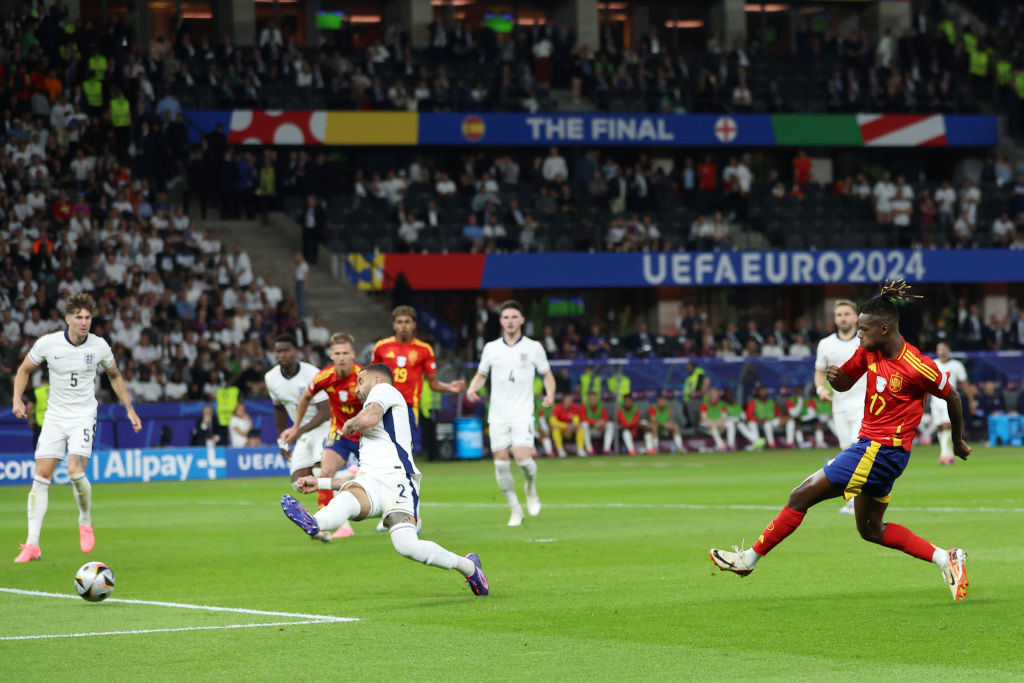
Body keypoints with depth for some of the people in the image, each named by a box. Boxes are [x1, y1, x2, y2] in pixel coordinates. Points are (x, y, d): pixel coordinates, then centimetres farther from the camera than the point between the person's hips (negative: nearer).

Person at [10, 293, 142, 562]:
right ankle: (32, 545, -4)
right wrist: (17, 399, -7)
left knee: (75, 472, -21)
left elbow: (115, 376, 14)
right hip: (55, 416, 1)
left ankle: (85, 522, 8)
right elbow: (24, 370, 8)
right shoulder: (47, 343, -8)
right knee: (41, 476, -7)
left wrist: (130, 409, 13)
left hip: (84, 417, -1)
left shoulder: (99, 346, -5)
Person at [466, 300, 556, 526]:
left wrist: (550, 394, -9)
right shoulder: (491, 348, 7)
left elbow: (547, 374, 10)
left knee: (523, 457, -19)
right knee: (501, 462, -3)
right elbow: (481, 375, 17)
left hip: (522, 414, -2)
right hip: (497, 415, 3)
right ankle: (515, 510, 11)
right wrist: (472, 388, -4)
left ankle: (531, 489, 15)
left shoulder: (533, 347, 2)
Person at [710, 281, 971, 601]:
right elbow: (845, 382, 13)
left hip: (881, 451, -9)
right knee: (870, 529, 18)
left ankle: (749, 558, 3)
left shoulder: (917, 367, -19)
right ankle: (946, 559, 15)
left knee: (802, 496, -6)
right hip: (872, 446, 9)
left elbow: (951, 397, -5)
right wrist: (835, 376, -13)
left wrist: (958, 441, 9)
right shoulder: (869, 351, 1)